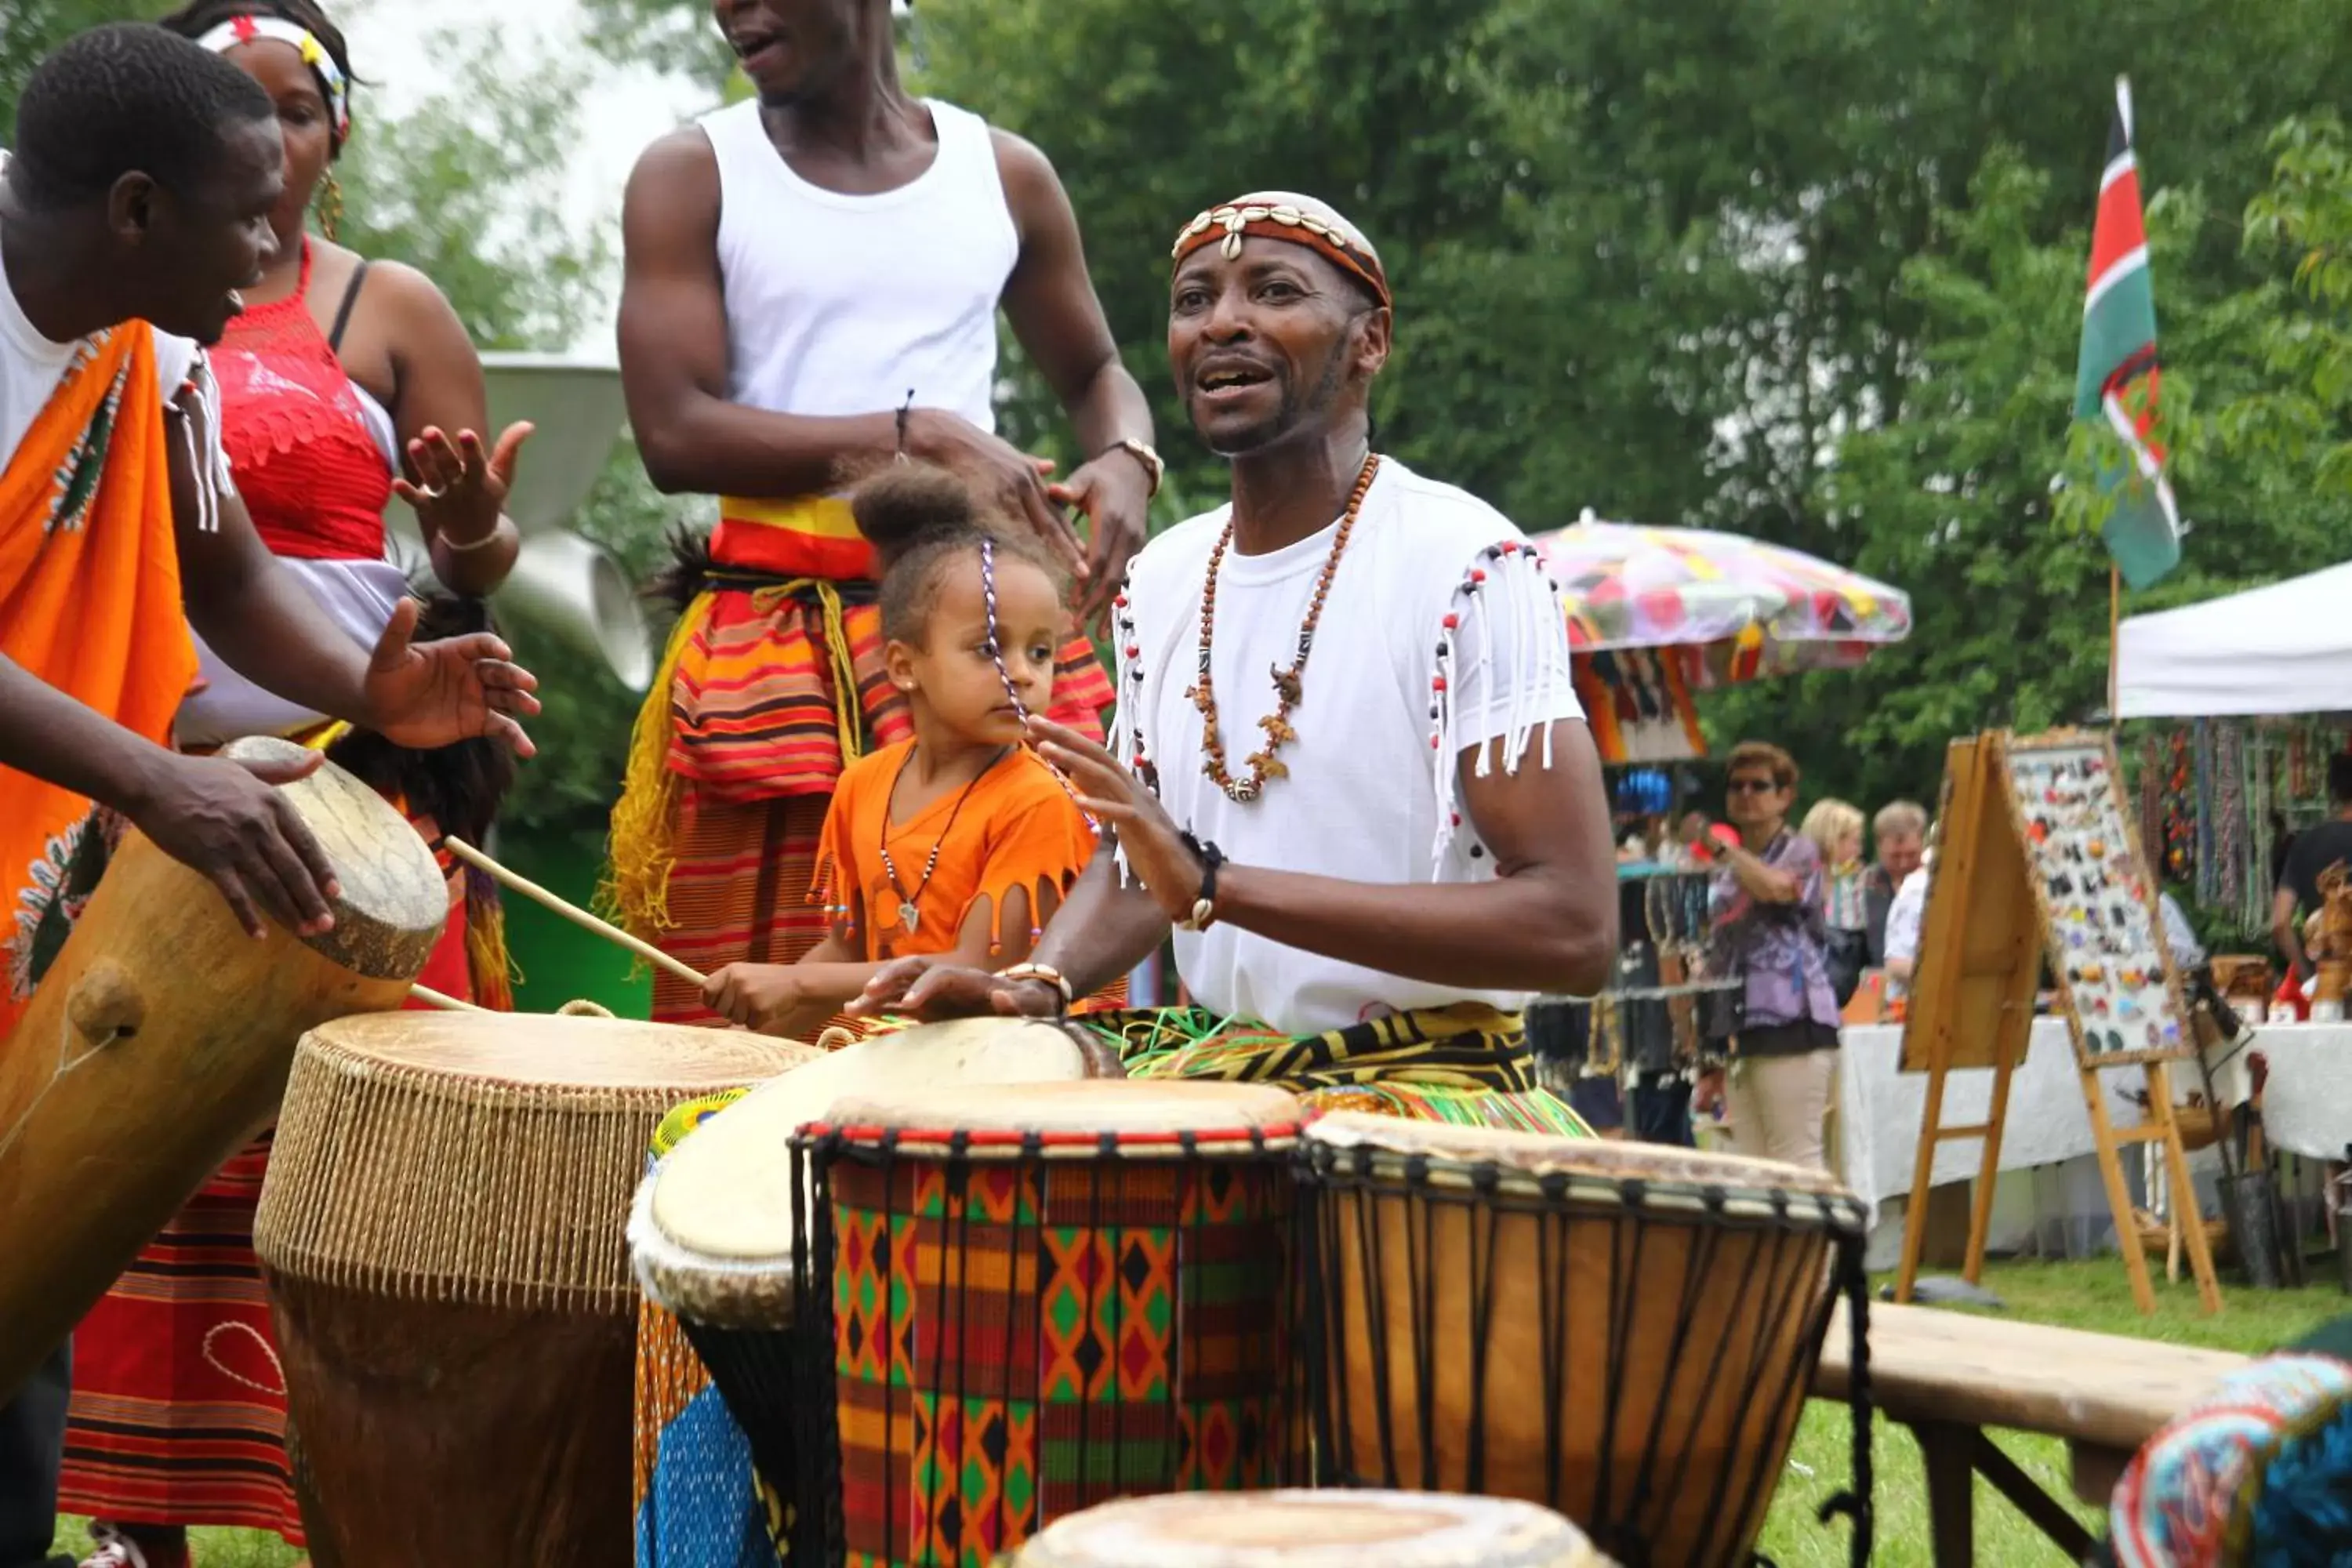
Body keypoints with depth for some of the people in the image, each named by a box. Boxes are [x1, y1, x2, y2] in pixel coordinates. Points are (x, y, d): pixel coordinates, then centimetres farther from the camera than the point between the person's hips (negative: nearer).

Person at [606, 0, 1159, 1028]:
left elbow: (1096, 374, 25)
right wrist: (918, 435, -15)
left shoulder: (1005, 176, 11)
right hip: (772, 638, -2)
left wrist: (1126, 463, 1)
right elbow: (675, 433, -7)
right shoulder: (689, 177, 3)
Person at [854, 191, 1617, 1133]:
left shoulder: (1468, 569, -11)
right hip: (1201, 1069, 7)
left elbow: (1575, 928, -19)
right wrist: (1038, 982, -1)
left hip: (1426, 1084, -7)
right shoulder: (1162, 579, 10)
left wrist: (1219, 884, -24)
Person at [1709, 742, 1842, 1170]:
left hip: (1792, 1026, -7)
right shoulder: (1725, 875, 20)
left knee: (1795, 1162, -10)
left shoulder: (1800, 853, 2)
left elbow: (1776, 888, -23)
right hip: (1739, 1031, 7)